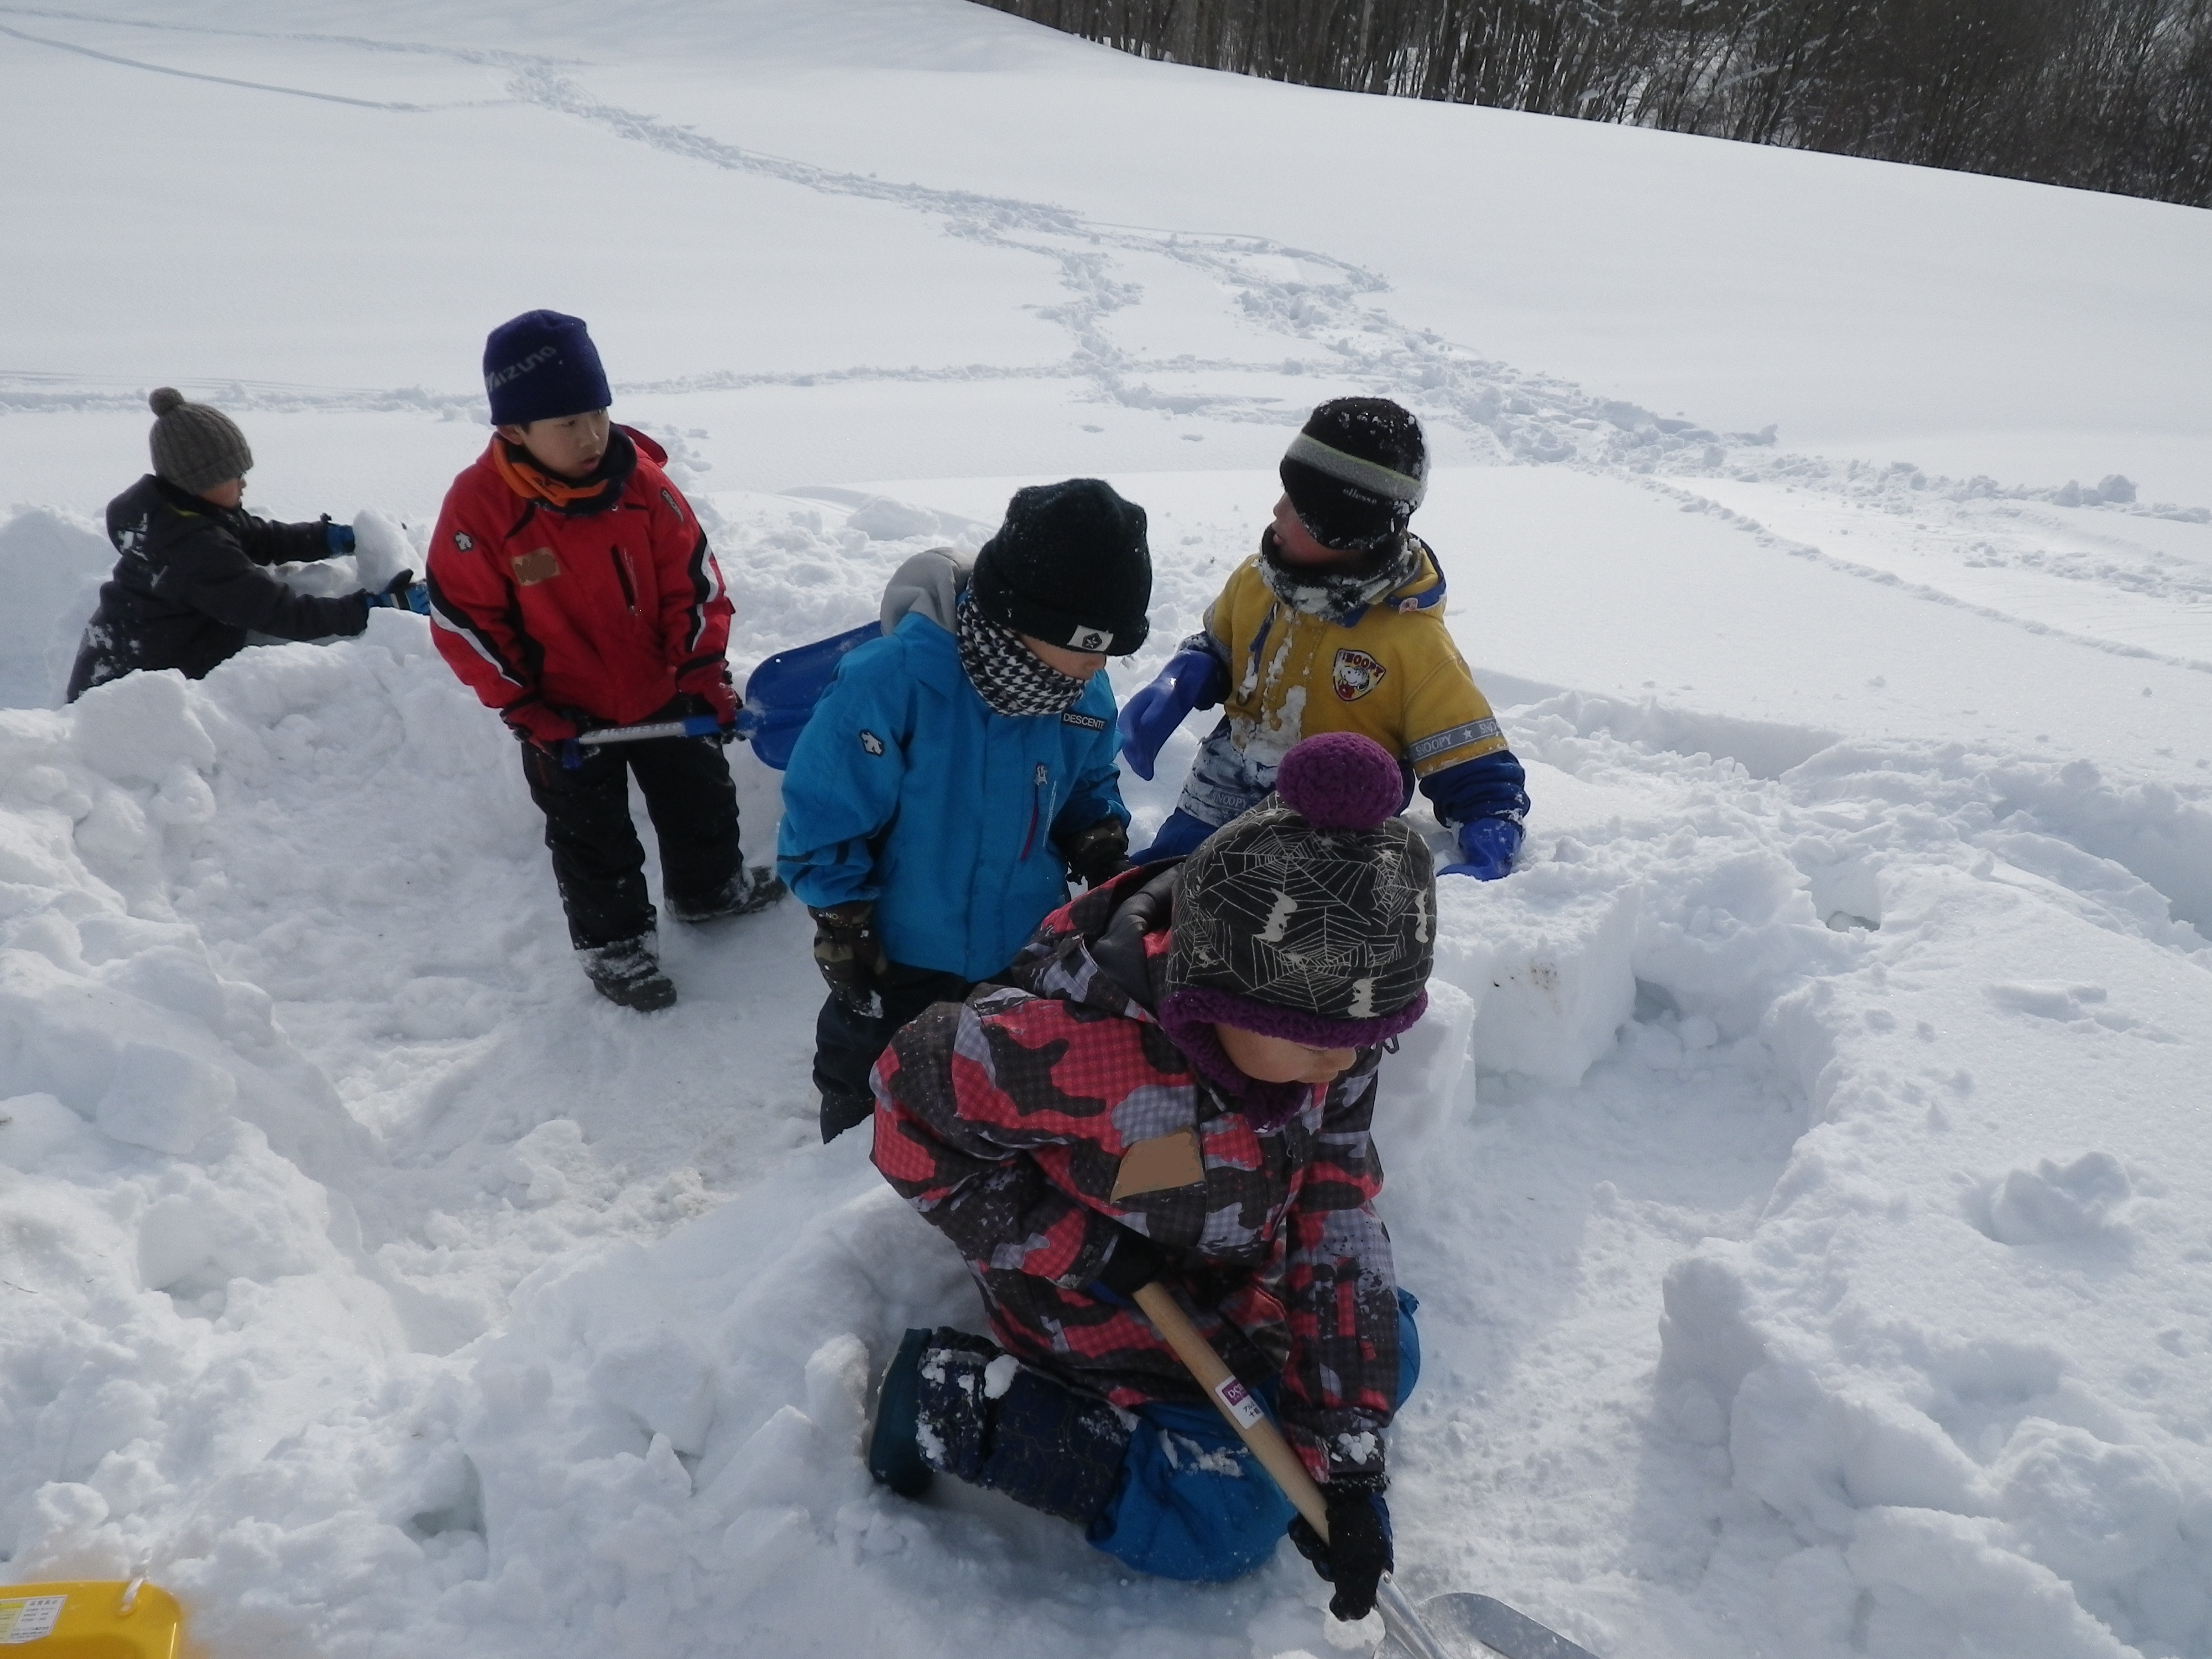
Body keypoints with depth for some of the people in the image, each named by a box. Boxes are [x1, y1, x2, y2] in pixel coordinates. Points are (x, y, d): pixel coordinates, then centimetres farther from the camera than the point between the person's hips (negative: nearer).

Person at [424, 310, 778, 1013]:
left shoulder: (641, 480, -15)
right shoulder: (479, 505, -22)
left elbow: (691, 581, -6)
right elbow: (465, 624, -15)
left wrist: (705, 677, -11)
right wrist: (532, 715, -16)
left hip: (662, 694, 3)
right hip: (566, 717, -3)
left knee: (700, 795, 22)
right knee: (592, 838, 13)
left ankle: (711, 887, 48)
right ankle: (614, 943, 33)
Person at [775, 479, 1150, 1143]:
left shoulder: (1085, 696, -12)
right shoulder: (891, 679, -31)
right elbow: (824, 812, -22)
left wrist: (1103, 851, -10)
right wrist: (845, 928, -18)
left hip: (1030, 957, 5)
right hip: (899, 962, -4)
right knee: (867, 1113, 22)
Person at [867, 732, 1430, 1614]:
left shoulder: (1327, 1040, -21)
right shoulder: (1071, 1044, -41)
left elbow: (1339, 1227, -15)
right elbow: (913, 1098, -24)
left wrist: (1346, 1459, -16)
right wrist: (1074, 1246, -26)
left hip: (1243, 1277, 6)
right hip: (1101, 1309, -6)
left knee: (1384, 1359, 14)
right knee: (1226, 1525, -6)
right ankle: (953, 1404, 0)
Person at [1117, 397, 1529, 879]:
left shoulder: (1416, 647, -18)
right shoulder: (1257, 580, -2)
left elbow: (1480, 780, -15)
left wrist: (1484, 861, -35)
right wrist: (1173, 691, -4)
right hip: (1208, 824, 5)